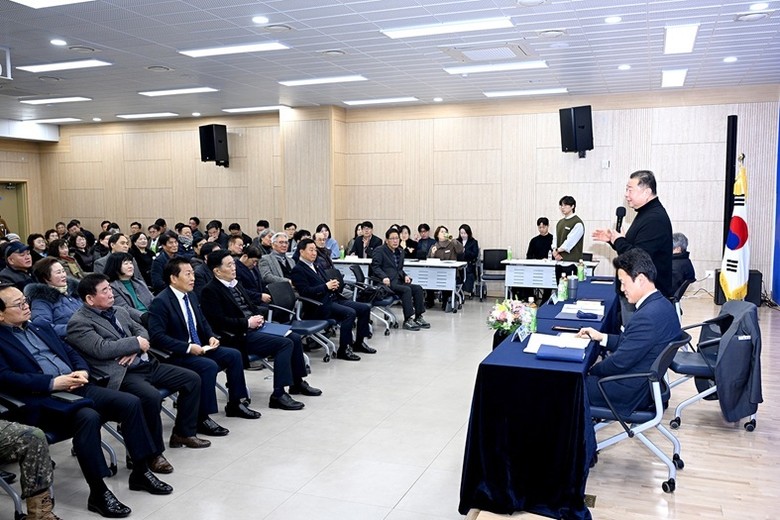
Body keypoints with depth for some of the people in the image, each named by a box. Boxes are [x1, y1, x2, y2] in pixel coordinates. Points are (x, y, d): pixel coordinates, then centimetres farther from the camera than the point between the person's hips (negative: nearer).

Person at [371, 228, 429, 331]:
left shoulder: (400, 251, 20)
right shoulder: (380, 251, -1)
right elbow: (374, 266, -11)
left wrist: (405, 276, 4)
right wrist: (384, 277, -26)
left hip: (398, 281, 7)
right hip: (387, 283, -7)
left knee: (418, 288, -14)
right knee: (406, 290, -29)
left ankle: (418, 317, -10)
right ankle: (408, 320, -26)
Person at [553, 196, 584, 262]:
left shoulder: (578, 223, -6)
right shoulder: (560, 223, 17)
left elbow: (570, 242, -13)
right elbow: (555, 239, 13)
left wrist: (557, 250, -6)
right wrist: (555, 251, -4)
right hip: (559, 259, 6)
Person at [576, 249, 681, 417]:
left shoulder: (648, 317, -30)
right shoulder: (661, 304, 2)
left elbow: (620, 362, -23)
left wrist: (591, 370, -6)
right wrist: (602, 337, 7)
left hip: (630, 393, -9)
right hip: (645, 383, 9)